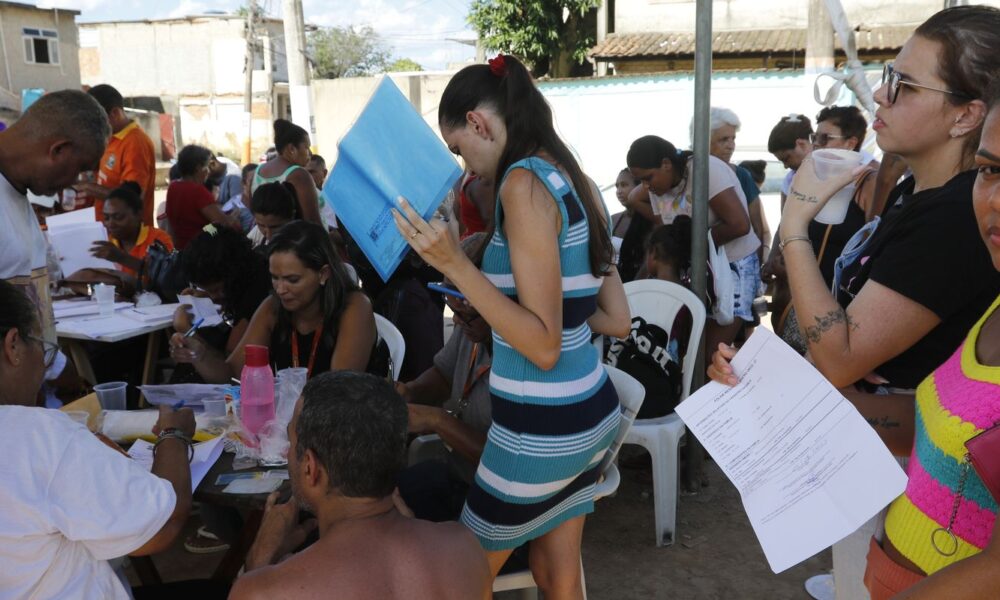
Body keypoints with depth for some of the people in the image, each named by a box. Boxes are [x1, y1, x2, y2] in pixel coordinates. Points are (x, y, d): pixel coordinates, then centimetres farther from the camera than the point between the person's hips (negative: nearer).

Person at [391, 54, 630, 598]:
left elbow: (543, 347, -22)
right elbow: (617, 320, 10)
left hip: (542, 428, -8)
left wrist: (455, 265, -26)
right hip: (588, 412, 8)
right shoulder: (574, 180, 6)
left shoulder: (523, 183, -18)